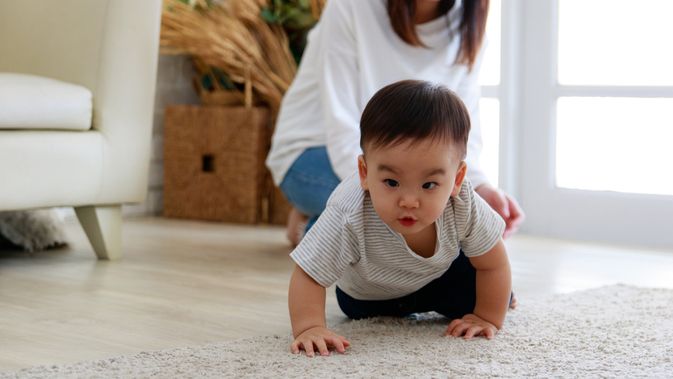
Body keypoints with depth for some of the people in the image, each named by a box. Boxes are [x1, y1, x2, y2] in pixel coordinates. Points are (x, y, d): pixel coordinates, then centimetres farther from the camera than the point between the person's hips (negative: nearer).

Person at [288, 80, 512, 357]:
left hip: (440, 274, 1)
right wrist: (309, 328, -51)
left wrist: (488, 318, -17)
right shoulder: (349, 218, -47)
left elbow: (493, 264, -20)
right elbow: (308, 275, -38)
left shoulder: (464, 207, -38)